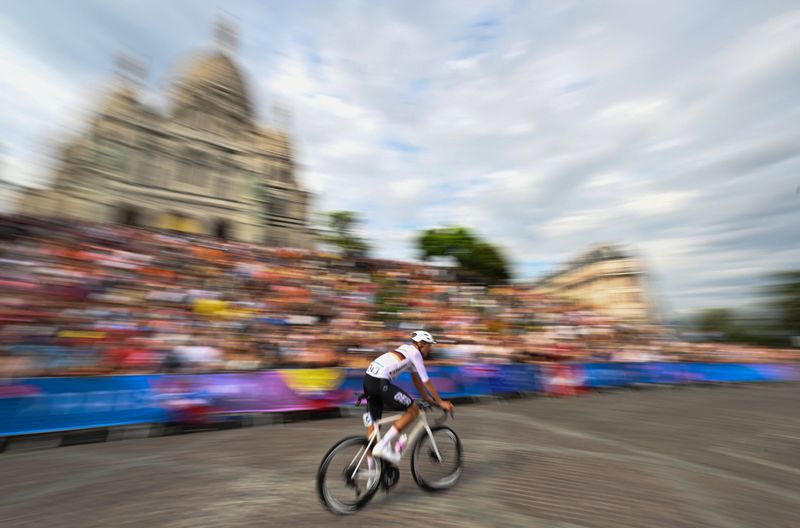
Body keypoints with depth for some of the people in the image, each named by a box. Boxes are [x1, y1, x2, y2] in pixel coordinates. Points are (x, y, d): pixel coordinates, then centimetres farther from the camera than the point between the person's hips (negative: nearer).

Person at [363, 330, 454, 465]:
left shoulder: (407, 349, 22)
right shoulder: (414, 352, -4)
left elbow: (416, 378, 30)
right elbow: (426, 381, -3)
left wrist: (426, 398, 35)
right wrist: (441, 402, 7)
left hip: (368, 379, 10)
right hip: (380, 383, -10)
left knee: (374, 423, 18)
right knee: (413, 410, 0)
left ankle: (371, 468, 27)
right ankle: (383, 446, 1)